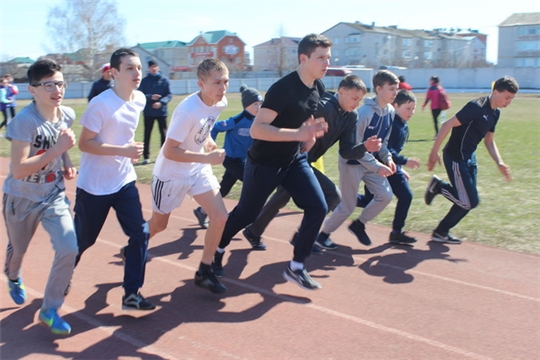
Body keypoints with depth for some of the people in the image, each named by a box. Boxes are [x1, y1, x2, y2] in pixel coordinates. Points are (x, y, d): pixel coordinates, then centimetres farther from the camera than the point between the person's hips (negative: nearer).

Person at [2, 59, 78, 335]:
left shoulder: (68, 115, -7)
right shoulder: (25, 121, -27)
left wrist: (68, 164, 0)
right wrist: (57, 149, -35)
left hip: (54, 195, 4)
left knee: (69, 250, -11)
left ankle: (49, 310, 8)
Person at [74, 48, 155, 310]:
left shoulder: (140, 99, 1)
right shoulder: (101, 104, -21)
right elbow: (84, 143, -20)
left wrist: (131, 151, 9)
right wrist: (122, 150, -27)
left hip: (124, 181, 6)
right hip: (94, 185, -6)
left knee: (140, 234, -3)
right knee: (83, 239, 10)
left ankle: (131, 294, 9)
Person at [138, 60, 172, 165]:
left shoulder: (164, 80, 2)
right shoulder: (145, 81, 4)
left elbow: (169, 95, -2)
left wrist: (161, 102, -18)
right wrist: (150, 97, -18)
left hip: (162, 111, 0)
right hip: (148, 112, 0)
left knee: (163, 133, 5)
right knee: (147, 134, 3)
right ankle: (146, 157, 8)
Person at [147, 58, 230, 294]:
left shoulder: (220, 103, -7)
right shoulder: (188, 111, -31)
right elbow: (169, 151, -28)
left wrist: (209, 143, -3)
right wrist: (207, 158, -30)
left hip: (198, 169, 6)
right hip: (171, 173, -6)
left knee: (220, 217, -7)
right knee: (158, 225, 12)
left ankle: (204, 272, 9)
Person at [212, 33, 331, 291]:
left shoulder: (319, 88, -1)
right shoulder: (284, 88, -26)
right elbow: (256, 129, -34)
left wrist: (310, 137, 9)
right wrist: (298, 134, -39)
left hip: (294, 160, 7)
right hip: (264, 163, -7)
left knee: (318, 207, -8)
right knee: (246, 214, 9)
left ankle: (296, 268, 6)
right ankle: (218, 249, 38)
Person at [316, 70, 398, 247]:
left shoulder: (390, 112, 0)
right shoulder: (365, 112, -25)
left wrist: (387, 158, -7)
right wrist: (377, 166, -27)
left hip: (371, 161, 7)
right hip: (352, 163, -7)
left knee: (385, 196, -3)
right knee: (347, 207, 0)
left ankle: (359, 225, 19)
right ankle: (323, 234, 21)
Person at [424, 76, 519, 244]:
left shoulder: (495, 113, 8)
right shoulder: (476, 107, -21)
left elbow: (489, 141, 18)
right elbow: (447, 125, -22)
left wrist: (500, 163, 5)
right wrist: (434, 153, -23)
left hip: (470, 158, 9)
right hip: (456, 158, -9)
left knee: (466, 200, 11)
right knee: (470, 201, -9)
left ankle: (441, 232, 24)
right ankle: (438, 186, 10)